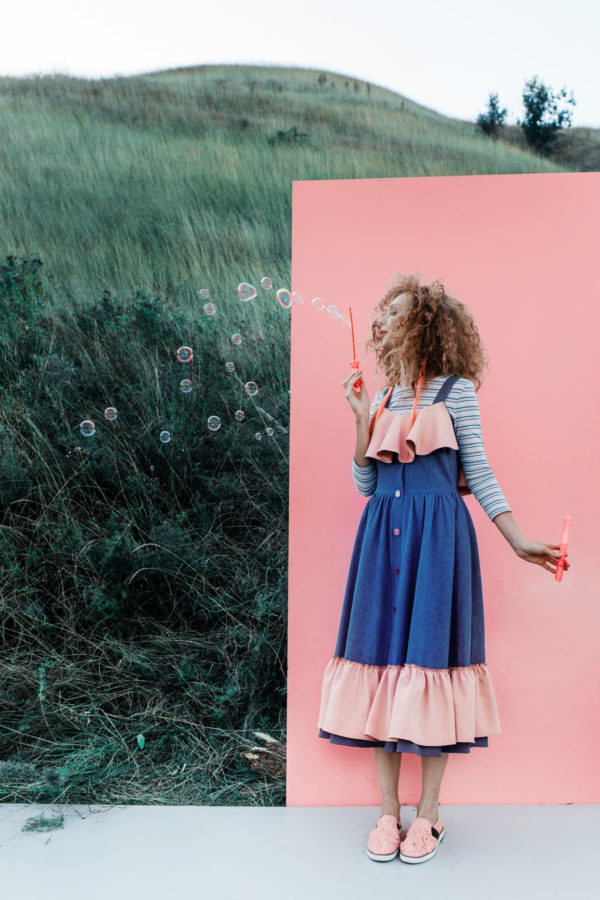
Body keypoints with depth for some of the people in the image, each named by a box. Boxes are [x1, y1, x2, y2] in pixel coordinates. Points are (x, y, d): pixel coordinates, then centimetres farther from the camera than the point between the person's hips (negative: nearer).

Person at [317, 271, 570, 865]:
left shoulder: (456, 391, 0)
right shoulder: (384, 399, 13)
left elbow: (479, 472, 0)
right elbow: (365, 485, 10)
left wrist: (519, 541, -9)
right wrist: (363, 419, 1)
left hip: (437, 537, -4)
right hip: (383, 538, 5)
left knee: (430, 657, -2)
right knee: (382, 659, 4)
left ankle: (427, 815, 13)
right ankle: (388, 811, 16)